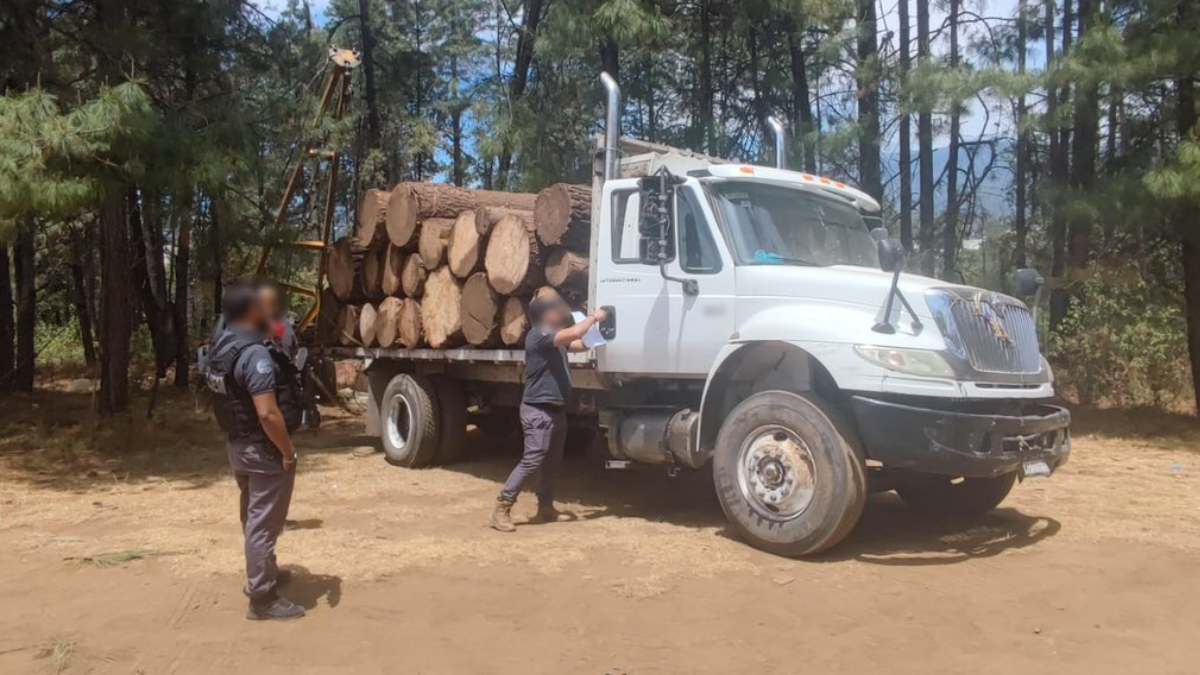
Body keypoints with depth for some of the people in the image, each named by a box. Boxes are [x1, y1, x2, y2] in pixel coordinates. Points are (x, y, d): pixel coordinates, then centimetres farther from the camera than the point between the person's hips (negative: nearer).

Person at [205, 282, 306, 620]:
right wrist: (288, 452, -19)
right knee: (264, 522, 0)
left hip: (238, 444, 10)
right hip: (263, 450, -10)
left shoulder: (221, 346, 6)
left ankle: (261, 575, 41)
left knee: (254, 517, 24)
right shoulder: (255, 354, -25)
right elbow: (268, 414, -29)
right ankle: (262, 598, 9)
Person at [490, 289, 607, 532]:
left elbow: (579, 344, 22)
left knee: (552, 462, 16)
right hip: (539, 411, -10)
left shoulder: (554, 337, 15)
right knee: (532, 460, -12)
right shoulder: (539, 336, -16)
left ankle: (545, 508, 27)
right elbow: (573, 333, -28)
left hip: (556, 410, 10)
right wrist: (593, 318, -13)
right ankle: (502, 508, -7)